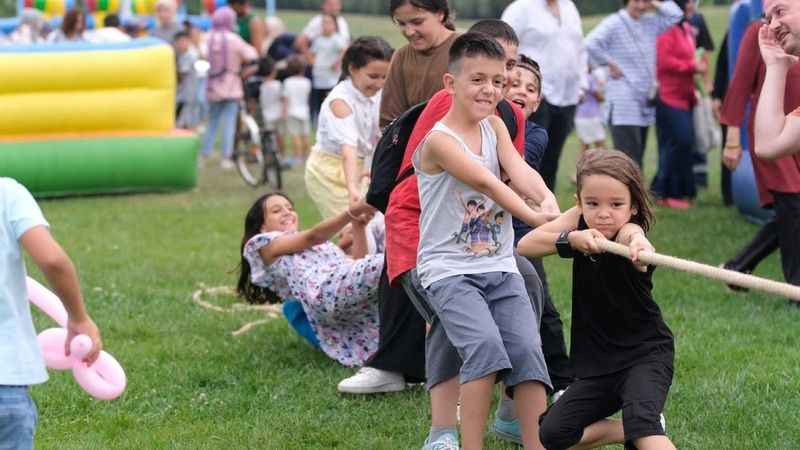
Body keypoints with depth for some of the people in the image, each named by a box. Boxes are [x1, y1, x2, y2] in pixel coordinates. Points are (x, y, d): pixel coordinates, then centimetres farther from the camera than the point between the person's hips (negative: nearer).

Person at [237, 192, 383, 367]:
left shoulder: (321, 243, 42)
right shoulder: (266, 244, 22)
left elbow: (358, 262, 25)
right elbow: (312, 236, 4)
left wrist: (358, 226, 10)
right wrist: (351, 213, -8)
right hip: (326, 292, -8)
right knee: (386, 262, -30)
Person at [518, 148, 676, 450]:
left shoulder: (628, 231, -23)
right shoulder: (582, 220, -5)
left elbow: (630, 233, -49)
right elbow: (525, 245, -14)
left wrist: (639, 246, -73)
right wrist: (572, 239, -31)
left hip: (645, 354, -6)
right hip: (598, 362, 7)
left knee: (641, 423, -32)